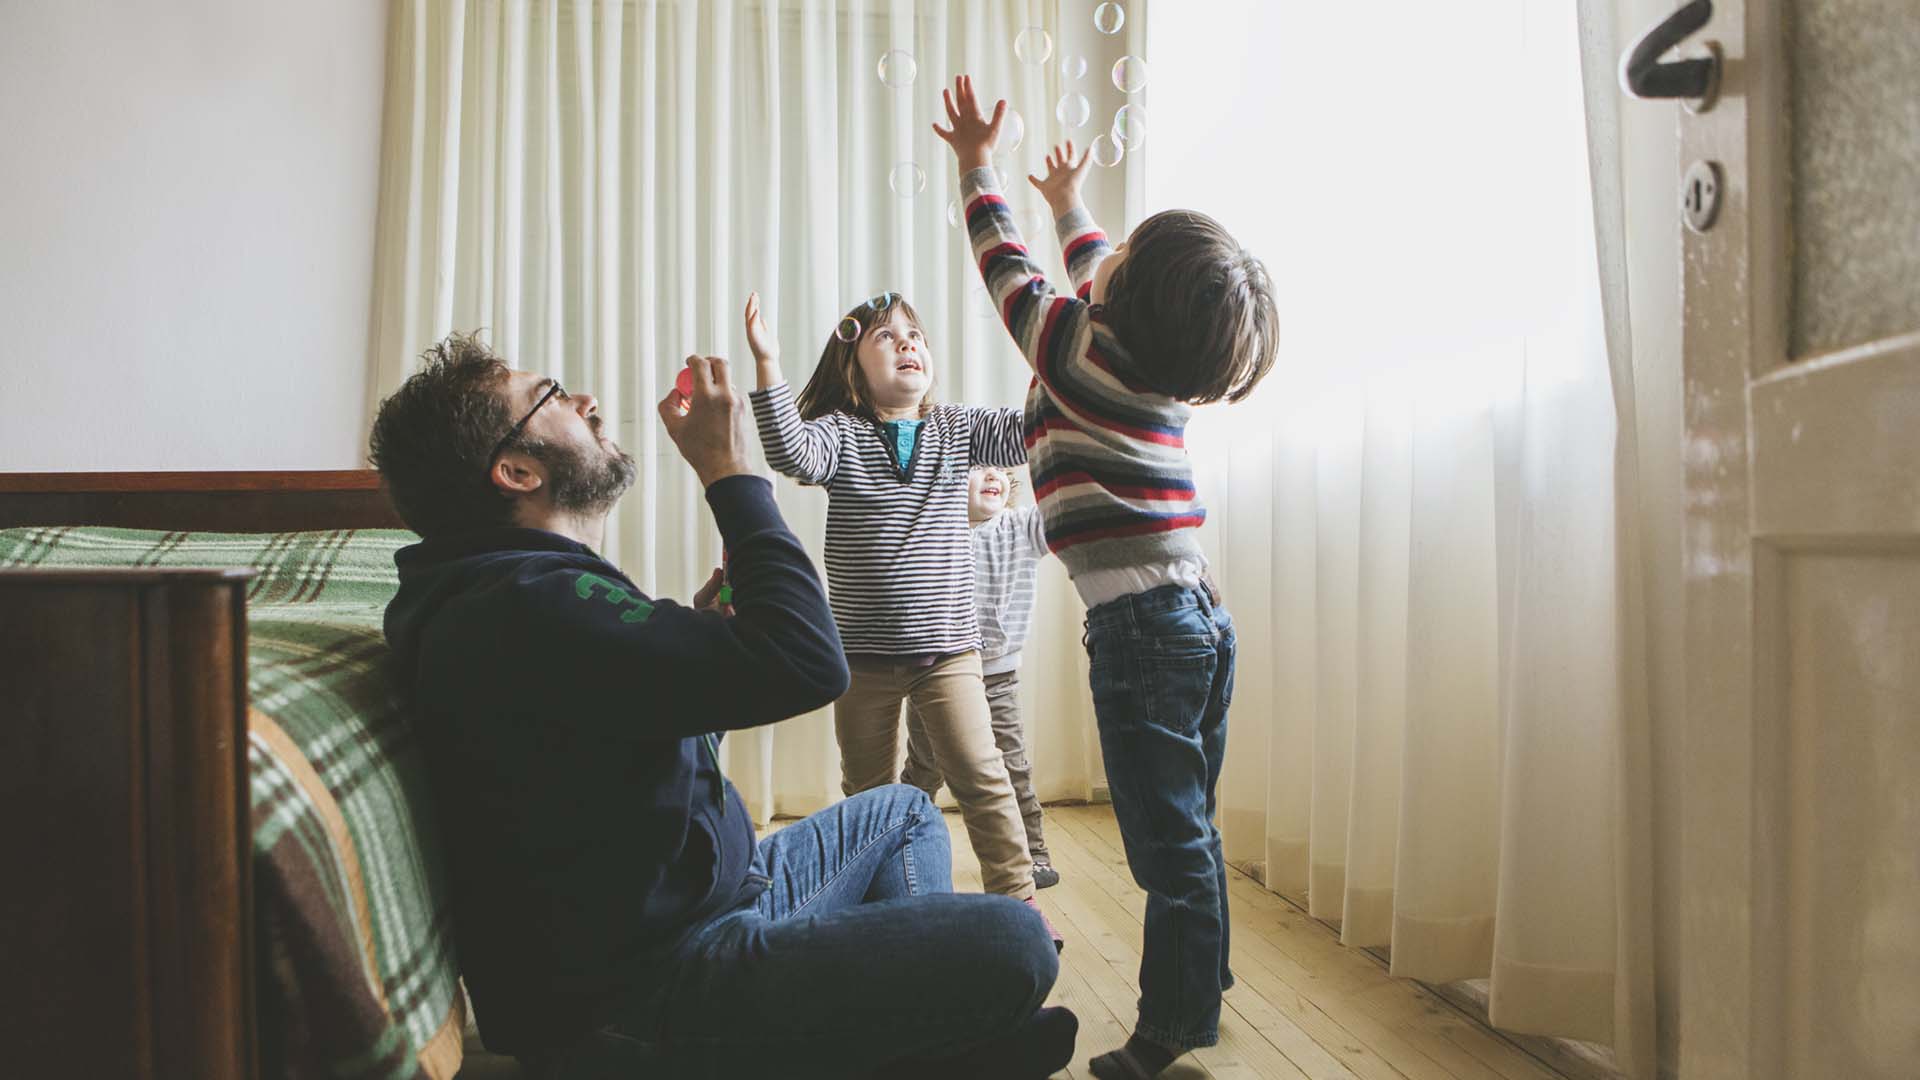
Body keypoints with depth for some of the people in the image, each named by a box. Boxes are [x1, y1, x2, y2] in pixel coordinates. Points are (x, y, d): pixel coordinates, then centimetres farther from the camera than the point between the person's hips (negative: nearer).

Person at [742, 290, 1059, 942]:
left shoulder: (957, 430, 4)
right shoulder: (840, 431, -3)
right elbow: (794, 454, -24)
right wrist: (768, 366, -33)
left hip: (946, 645, 0)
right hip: (863, 651, 0)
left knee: (980, 774, -6)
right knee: (869, 790, 14)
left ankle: (1015, 896, 7)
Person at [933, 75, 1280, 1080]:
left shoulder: (1079, 349, -7)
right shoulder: (1165, 367, 12)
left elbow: (1006, 264, 8)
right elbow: (1099, 281, 32)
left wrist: (977, 164, 23)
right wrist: (1068, 204, 48)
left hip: (1142, 627, -8)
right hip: (1202, 617, 8)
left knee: (1169, 839, -3)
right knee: (1188, 829, 16)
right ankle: (1196, 998, 28)